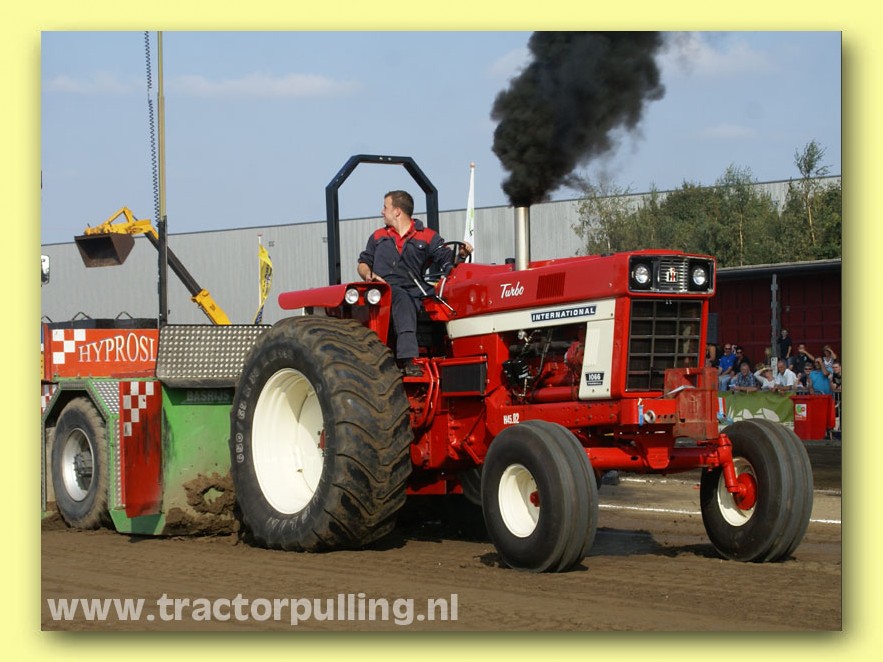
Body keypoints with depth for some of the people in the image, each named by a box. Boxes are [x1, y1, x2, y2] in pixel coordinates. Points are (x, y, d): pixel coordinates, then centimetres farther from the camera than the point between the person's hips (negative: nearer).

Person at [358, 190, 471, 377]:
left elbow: (447, 259, 6)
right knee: (402, 299, -35)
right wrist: (368, 274, 4)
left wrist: (460, 254, -17)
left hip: (413, 293, 0)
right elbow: (363, 263, 28)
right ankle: (407, 358, -52)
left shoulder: (427, 237, 15)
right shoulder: (378, 236, 25)